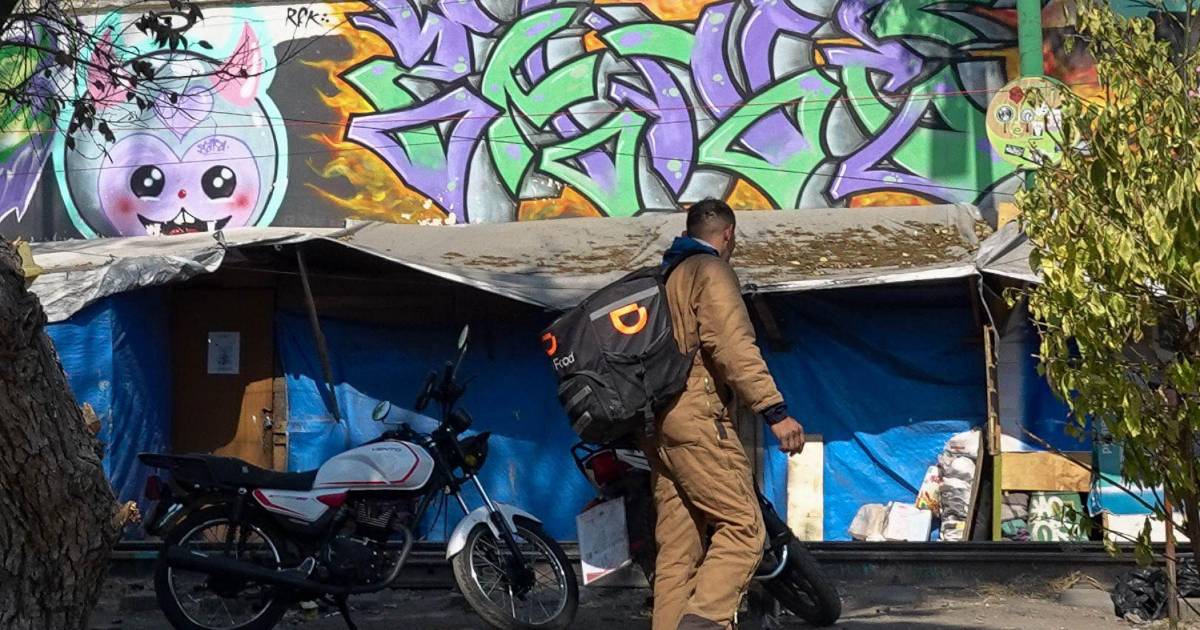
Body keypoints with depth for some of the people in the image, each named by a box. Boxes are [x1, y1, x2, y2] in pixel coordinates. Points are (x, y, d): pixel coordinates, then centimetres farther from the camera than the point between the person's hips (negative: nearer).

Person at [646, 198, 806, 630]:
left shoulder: (662, 277, 25)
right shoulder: (711, 271, -3)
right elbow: (732, 347, -16)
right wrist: (775, 411, -19)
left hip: (657, 421, 9)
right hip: (696, 418, -9)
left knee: (677, 548, 5)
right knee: (744, 528, -12)